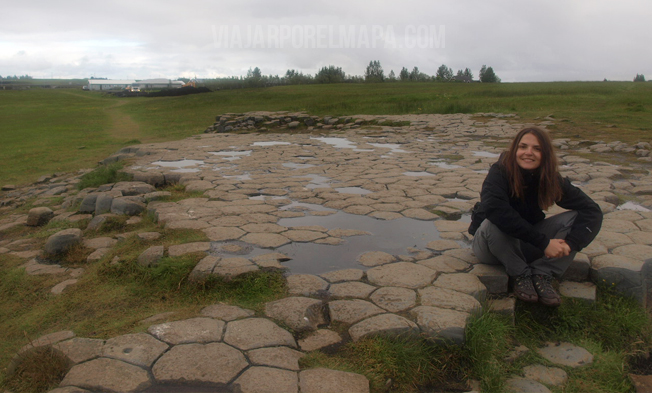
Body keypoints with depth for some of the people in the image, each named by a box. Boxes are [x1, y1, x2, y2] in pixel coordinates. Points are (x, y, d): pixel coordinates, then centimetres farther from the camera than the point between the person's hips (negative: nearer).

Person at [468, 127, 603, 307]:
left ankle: (542, 274, -15)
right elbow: (496, 211, -40)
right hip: (492, 246, -4)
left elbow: (592, 210, -12)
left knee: (576, 218, -14)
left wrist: (571, 243, -29)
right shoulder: (499, 173, -22)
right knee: (492, 225, -38)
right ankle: (521, 274, -14)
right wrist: (543, 243, -37)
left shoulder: (550, 179, -9)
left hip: (527, 246, 4)